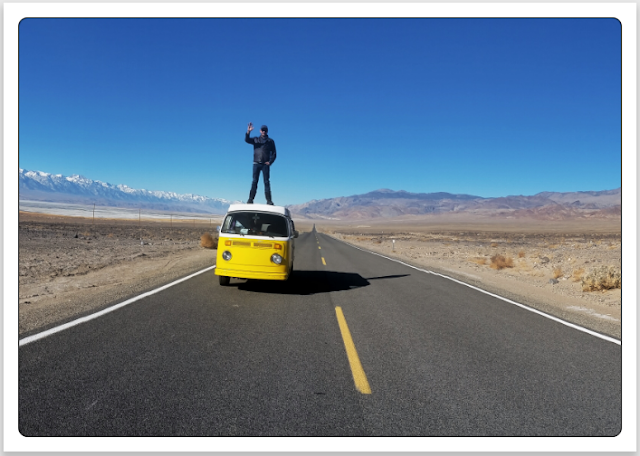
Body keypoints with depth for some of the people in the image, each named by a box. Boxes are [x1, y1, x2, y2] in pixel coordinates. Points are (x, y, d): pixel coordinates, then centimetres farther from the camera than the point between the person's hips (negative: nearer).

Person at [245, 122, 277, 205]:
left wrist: (270, 162, -4)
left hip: (265, 164, 0)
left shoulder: (270, 141, 12)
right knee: (254, 181, -3)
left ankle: (269, 200, -7)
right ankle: (250, 199, -4)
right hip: (256, 163, 1)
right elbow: (247, 140, -3)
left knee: (266, 182, -5)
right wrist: (248, 131, -20)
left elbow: (274, 153, 11)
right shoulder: (256, 139, 13)